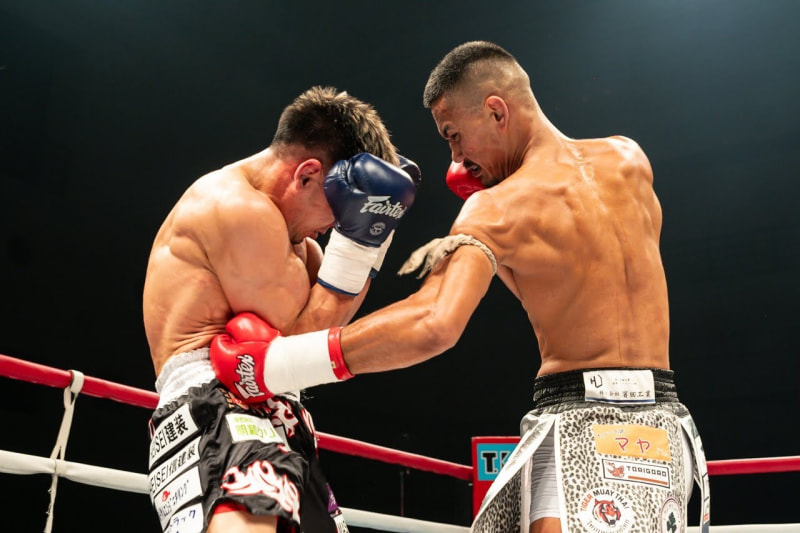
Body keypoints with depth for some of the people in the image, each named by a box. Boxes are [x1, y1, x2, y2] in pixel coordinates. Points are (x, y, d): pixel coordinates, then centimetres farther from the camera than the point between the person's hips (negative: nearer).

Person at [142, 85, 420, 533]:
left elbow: (330, 308, 24)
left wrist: (373, 233, 13)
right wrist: (357, 237, -12)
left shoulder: (269, 215, 20)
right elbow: (300, 343, -11)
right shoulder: (240, 209, -11)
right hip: (214, 408, -11)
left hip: (270, 417, 11)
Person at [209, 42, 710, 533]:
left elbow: (434, 325, -27)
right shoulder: (629, 159, 6)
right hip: (665, 422, 7)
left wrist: (274, 364, -21)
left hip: (579, 423, -7)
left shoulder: (495, 210, -11)